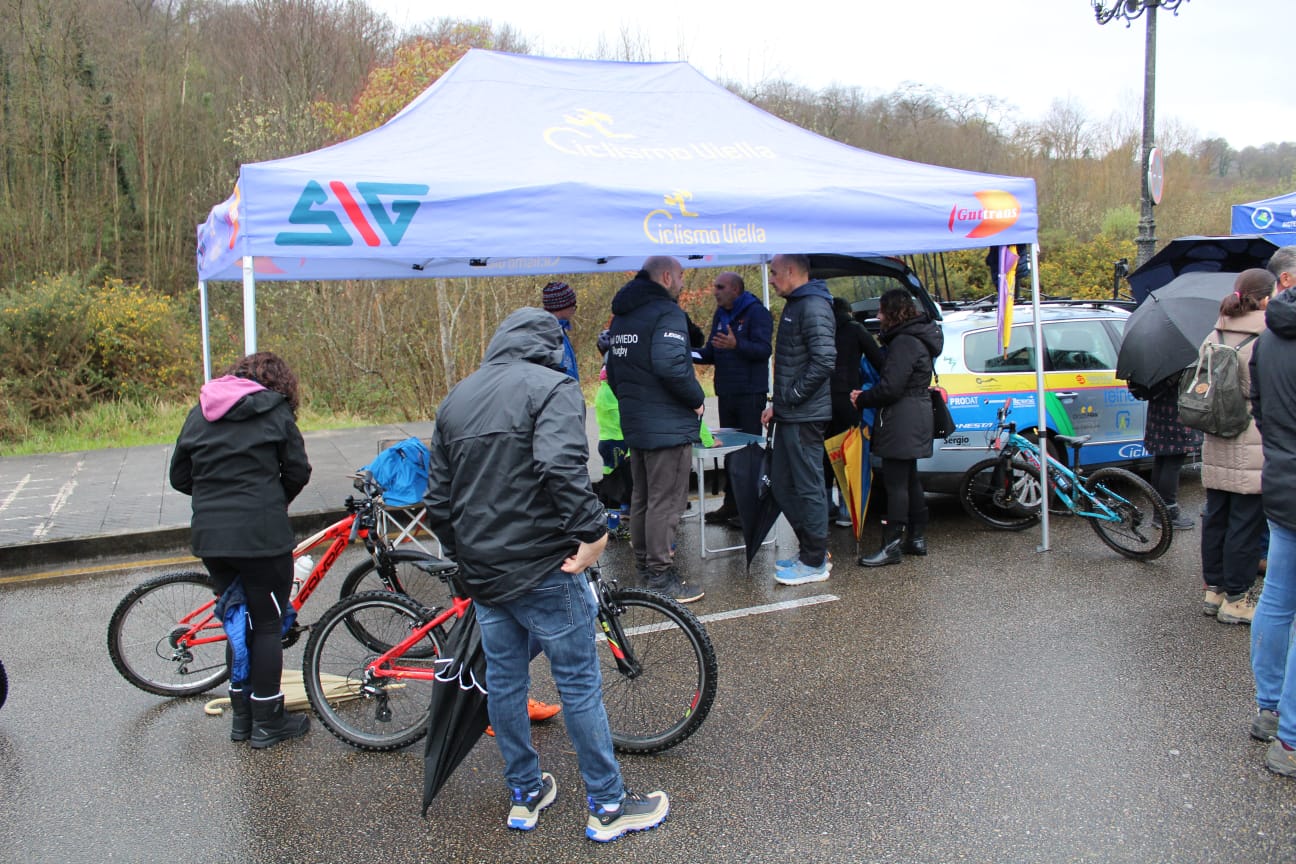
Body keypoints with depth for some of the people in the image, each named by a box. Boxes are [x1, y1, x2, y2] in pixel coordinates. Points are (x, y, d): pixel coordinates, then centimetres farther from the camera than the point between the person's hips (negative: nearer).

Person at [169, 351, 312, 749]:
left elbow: (179, 476, 13)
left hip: (209, 535, 5)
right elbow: (298, 472, -1)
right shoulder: (274, 411, -1)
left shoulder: (200, 411, 13)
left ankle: (241, 716, 26)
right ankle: (267, 722, 12)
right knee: (268, 626, 6)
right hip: (261, 535, -5)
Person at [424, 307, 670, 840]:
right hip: (542, 569, -7)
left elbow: (437, 500, 13)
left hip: (481, 572, 7)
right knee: (579, 686, 4)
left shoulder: (456, 399, 12)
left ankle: (524, 796, 31)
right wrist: (591, 531, -19)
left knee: (504, 682, 17)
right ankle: (608, 806, 16)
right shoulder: (552, 386, -9)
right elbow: (561, 468, -28)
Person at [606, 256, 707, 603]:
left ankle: (644, 562, 29)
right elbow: (670, 365, -29)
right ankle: (660, 575, 1)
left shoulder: (621, 316, 14)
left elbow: (613, 370, 21)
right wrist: (696, 399, -15)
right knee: (666, 501, -3)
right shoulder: (667, 313, -15)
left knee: (641, 496, 18)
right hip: (668, 425, -9)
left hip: (634, 424, 9)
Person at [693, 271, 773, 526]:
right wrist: (689, 354, 3)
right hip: (726, 392, 8)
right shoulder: (720, 315, 16)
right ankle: (731, 503, 19)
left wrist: (736, 345, -35)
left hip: (750, 393, -8)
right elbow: (711, 353, 21)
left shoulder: (757, 313, -8)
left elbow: (763, 350, -19)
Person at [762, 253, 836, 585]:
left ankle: (814, 562, 9)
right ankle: (812, 548, 25)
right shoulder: (795, 305, 18)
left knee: (808, 487, -2)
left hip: (805, 416, -10)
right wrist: (778, 405, 13)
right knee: (781, 484, 14)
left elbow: (823, 361, -25)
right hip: (789, 415, 10)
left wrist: (790, 397, -17)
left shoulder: (814, 307, -15)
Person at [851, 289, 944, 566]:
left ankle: (892, 546, -6)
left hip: (901, 420, -11)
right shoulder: (917, 337, 16)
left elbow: (890, 387, -23)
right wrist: (866, 396, 11)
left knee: (895, 482, -8)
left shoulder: (904, 343, -18)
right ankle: (917, 538, 23)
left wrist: (861, 399, -7)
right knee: (909, 479, 16)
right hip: (915, 418, 11)